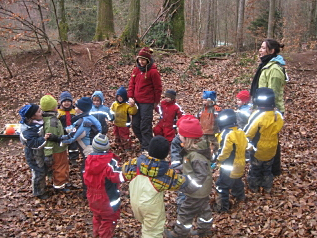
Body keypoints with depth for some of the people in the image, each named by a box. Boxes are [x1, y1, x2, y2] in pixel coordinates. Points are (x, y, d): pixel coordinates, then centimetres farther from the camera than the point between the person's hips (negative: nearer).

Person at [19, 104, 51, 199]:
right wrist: (44, 139, -40)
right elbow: (33, 143, -35)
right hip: (35, 156, -9)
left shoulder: (39, 122, -4)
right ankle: (38, 192, 28)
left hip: (42, 153, 9)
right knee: (38, 173, 7)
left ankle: (43, 187, 47)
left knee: (44, 170, 24)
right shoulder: (28, 130, -31)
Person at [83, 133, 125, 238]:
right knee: (109, 217, 14)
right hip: (107, 197, -7)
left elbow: (86, 177, 5)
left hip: (92, 195, 7)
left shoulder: (89, 159, -5)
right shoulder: (110, 161, -25)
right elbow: (118, 178, -30)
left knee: (97, 215, 28)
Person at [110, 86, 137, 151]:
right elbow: (111, 111, 16)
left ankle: (127, 147, 17)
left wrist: (133, 106, -36)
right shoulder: (114, 104, 2)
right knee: (117, 136, 20)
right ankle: (120, 146, 37)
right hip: (116, 124, 7)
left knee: (124, 137, 2)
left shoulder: (127, 105, -16)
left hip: (124, 125, -6)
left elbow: (133, 112, -22)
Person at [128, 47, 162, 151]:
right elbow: (132, 84, 11)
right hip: (136, 102, 7)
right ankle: (144, 142, 29)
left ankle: (146, 148, 7)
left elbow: (158, 88, -6)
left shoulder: (153, 71, -10)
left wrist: (156, 102, 0)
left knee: (145, 126, -5)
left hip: (147, 103, -7)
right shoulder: (136, 70, 9)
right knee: (135, 125, 12)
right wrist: (130, 97, -2)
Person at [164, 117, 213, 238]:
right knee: (204, 208, 27)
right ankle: (204, 228, 48)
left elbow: (201, 176, -32)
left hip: (197, 192, -9)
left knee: (185, 212, 11)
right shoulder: (200, 145, -8)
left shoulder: (196, 156, -37)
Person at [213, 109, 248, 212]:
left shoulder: (227, 135, -26)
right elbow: (244, 146, 7)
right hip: (240, 164, 8)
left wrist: (218, 158, -7)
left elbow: (224, 152, -25)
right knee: (237, 181, 31)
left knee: (222, 186, 5)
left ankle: (222, 206, 12)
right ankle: (240, 196, 53)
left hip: (229, 167, -8)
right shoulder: (241, 132, -2)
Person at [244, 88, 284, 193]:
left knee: (255, 169, 22)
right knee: (267, 169, 27)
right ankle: (267, 187, 43)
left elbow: (248, 133, -23)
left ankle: (254, 187, 40)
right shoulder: (278, 115, -17)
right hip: (271, 150, 4)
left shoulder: (257, 116, -31)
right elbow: (277, 129, 0)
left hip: (258, 150, -3)